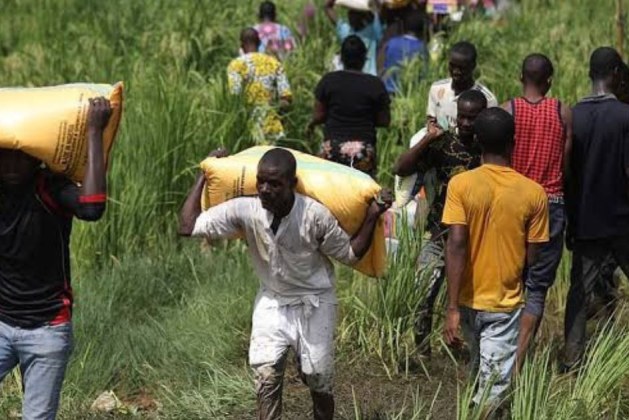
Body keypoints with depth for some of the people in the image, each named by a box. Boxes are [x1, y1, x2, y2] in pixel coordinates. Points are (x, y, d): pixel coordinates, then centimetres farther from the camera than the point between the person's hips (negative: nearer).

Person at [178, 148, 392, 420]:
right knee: (265, 375, -10)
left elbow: (350, 254, -12)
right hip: (272, 302, 2)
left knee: (318, 378, 6)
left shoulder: (316, 216, -27)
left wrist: (372, 216, -24)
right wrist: (204, 177, -16)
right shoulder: (245, 210, -22)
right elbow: (188, 227, -20)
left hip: (314, 304, -1)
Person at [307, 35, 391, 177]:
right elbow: (384, 121, 1)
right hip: (364, 149, 0)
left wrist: (311, 125, 23)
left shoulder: (328, 81, 0)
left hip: (333, 147, 0)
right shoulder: (375, 85, -2)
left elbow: (319, 115, 3)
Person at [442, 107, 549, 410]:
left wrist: (452, 308, -18)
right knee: (494, 388, -2)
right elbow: (531, 258, -5)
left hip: (468, 300, 2)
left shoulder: (460, 185, -12)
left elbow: (456, 245, -19)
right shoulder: (534, 193, -10)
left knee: (478, 368, 28)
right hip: (506, 303, -2)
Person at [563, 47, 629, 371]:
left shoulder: (573, 115, 1)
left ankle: (572, 357, 8)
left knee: (580, 287, 9)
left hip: (584, 221, 4)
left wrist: (570, 220, 13)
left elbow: (566, 171, 5)